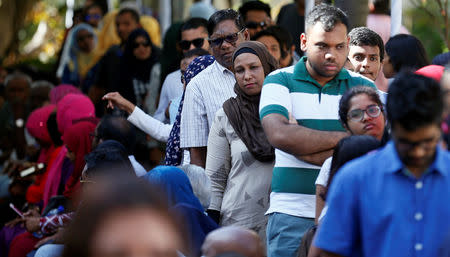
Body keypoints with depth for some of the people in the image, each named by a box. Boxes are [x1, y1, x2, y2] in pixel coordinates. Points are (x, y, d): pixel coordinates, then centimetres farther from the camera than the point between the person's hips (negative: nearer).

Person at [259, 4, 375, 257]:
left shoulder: (363, 88, 10)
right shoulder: (279, 82, 7)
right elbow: (279, 134, -12)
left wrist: (304, 148, -10)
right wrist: (345, 137, -7)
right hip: (292, 213, -1)